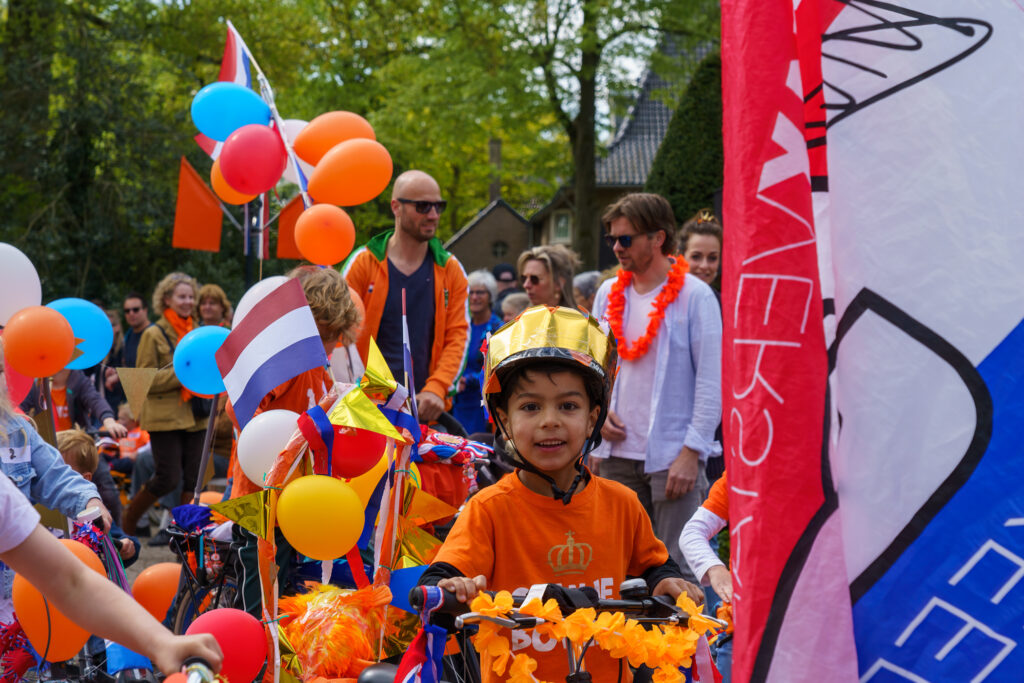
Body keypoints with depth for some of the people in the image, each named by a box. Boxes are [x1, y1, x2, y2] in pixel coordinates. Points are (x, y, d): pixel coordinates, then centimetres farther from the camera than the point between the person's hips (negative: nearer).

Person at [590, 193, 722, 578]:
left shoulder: (694, 296, -4)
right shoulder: (609, 294, 11)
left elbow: (711, 382, -7)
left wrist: (691, 453, -13)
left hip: (673, 455, -5)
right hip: (618, 453, 5)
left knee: (677, 570, -5)